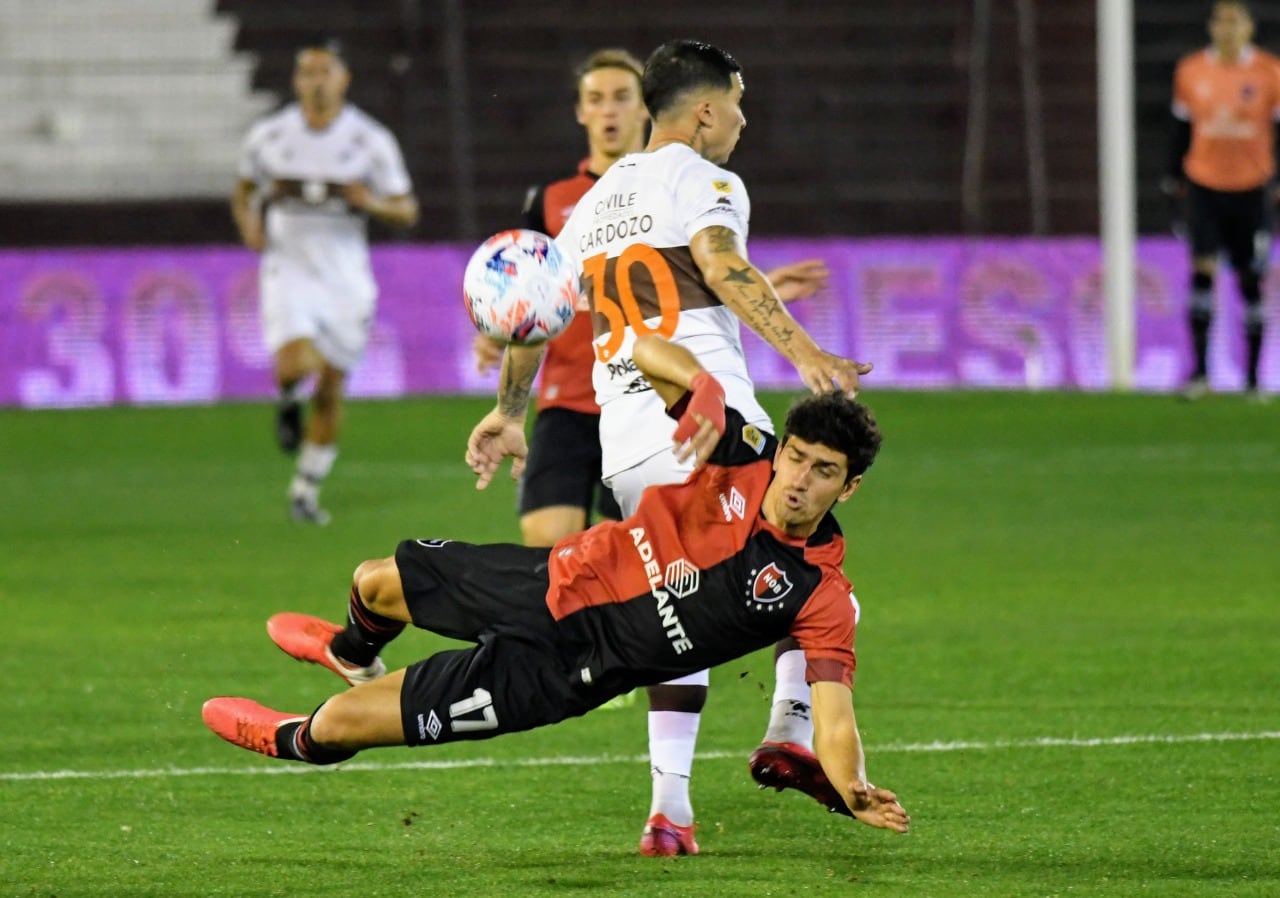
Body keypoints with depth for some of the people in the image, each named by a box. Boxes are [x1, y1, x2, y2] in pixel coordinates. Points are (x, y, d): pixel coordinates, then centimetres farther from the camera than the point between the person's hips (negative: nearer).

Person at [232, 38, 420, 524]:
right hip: (288, 269, -1)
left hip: (344, 277, 1)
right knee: (297, 363, -25)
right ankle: (288, 402, 13)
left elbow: (407, 210, 1)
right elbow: (244, 191, 17)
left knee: (331, 388, 6)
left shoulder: (370, 141, -3)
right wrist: (249, 223, -4)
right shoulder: (269, 136, 0)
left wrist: (374, 203, -20)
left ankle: (306, 491, 22)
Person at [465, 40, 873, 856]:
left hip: (623, 443, 7)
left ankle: (670, 806, 0)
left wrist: (508, 415, 39)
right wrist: (803, 351, -27)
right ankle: (794, 730, -11)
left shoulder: (596, 202, 24)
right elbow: (720, 264, -18)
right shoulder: (704, 180, 2)